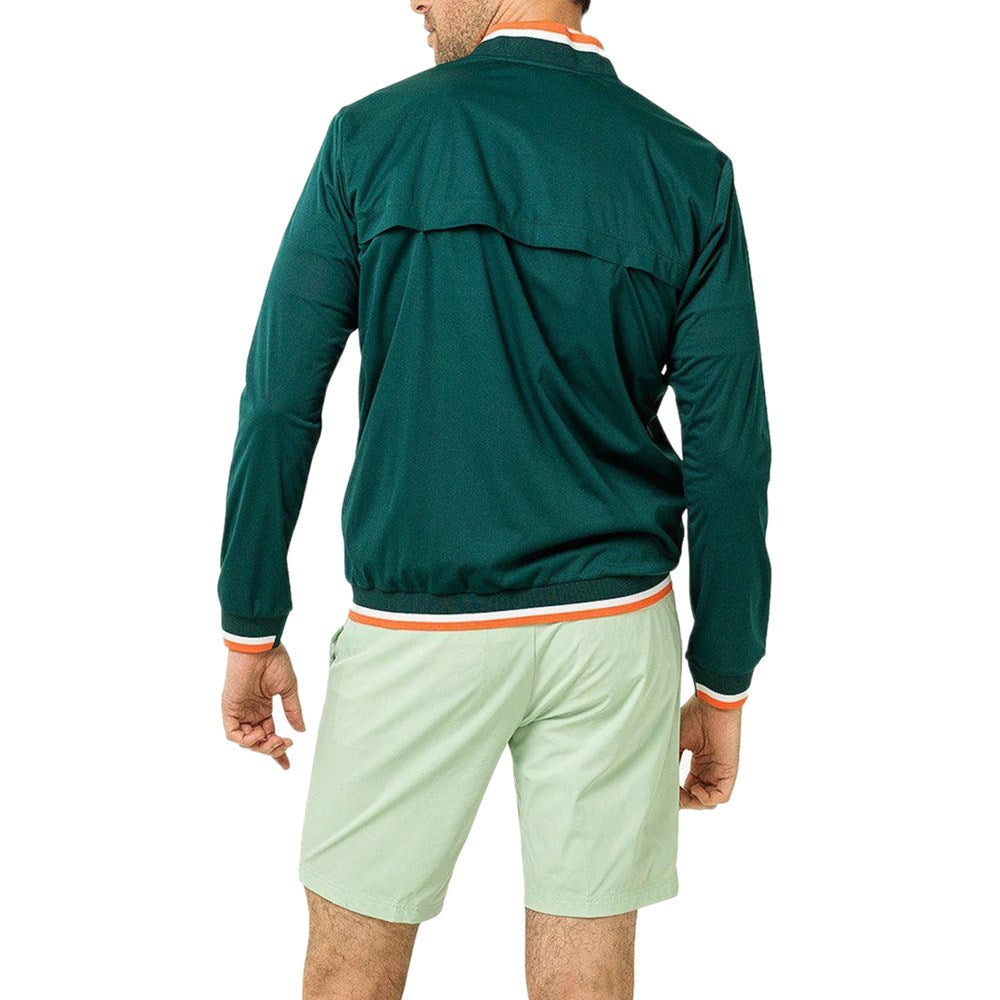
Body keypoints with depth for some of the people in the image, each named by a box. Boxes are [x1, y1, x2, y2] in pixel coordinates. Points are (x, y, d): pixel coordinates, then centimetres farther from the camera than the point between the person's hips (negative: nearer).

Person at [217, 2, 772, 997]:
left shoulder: (371, 137, -4)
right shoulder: (689, 169, 0)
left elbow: (279, 404, -4)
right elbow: (728, 451, -2)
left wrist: (251, 633, 6)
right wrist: (724, 686, 7)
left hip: (415, 628, -1)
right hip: (615, 623, 2)